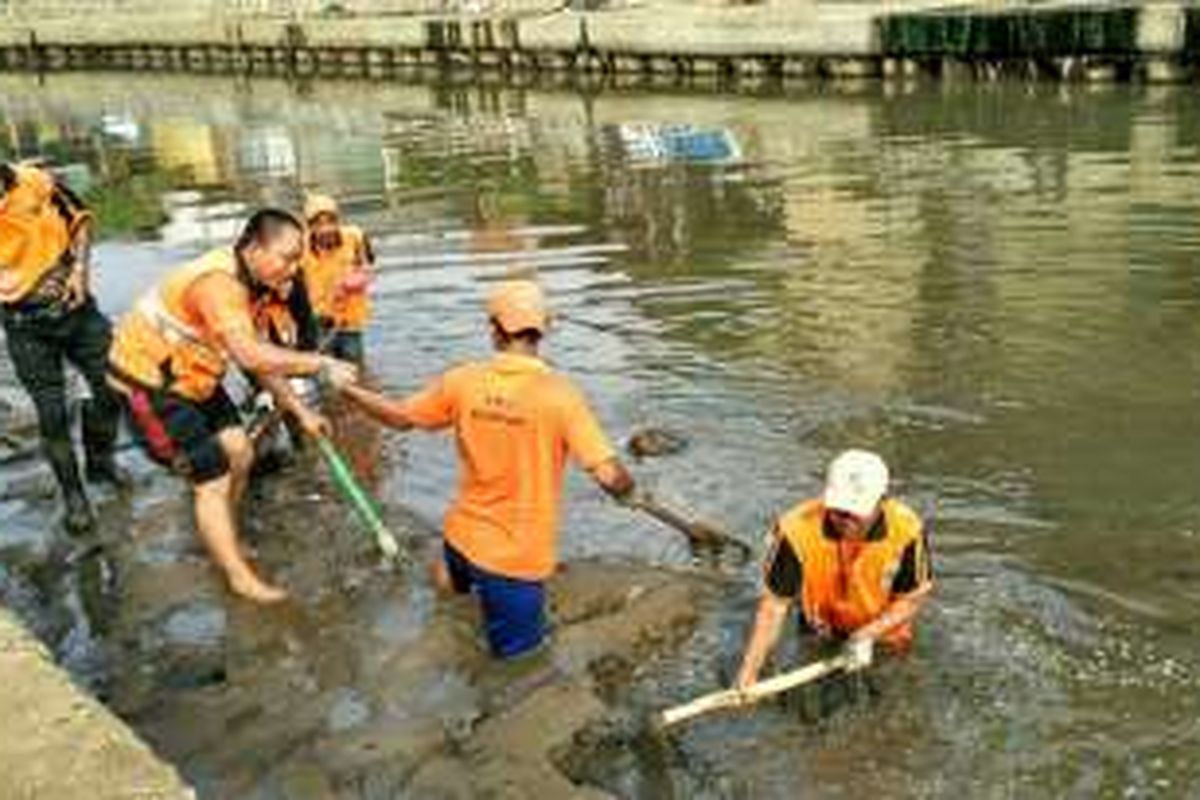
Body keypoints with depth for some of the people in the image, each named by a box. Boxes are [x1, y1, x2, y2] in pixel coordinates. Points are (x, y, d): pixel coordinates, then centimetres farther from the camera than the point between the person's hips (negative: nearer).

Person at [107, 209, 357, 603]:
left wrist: (300, 411, 4)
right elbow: (252, 356, -44)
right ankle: (240, 577, 7)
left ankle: (222, 541, 34)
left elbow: (260, 356, 6)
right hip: (147, 384, -9)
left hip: (189, 375, 9)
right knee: (212, 479, -6)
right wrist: (322, 364, -37)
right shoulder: (218, 283, -32)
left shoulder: (252, 282, 0)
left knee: (239, 453, 12)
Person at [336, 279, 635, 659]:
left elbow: (399, 417, 5)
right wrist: (626, 488, 1)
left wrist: (347, 388, 22)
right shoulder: (560, 393, -22)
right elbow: (611, 479, -24)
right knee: (516, 647, 14)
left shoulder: (462, 381, -11)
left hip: (463, 538, 6)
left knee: (455, 584, 41)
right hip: (519, 556, -6)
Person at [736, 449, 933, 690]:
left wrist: (868, 635, -26)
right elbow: (774, 605, -22)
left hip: (884, 638, 1)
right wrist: (749, 672, -25)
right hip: (821, 638, 0)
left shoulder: (906, 530, -27)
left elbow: (911, 600, -12)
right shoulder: (797, 529, -30)